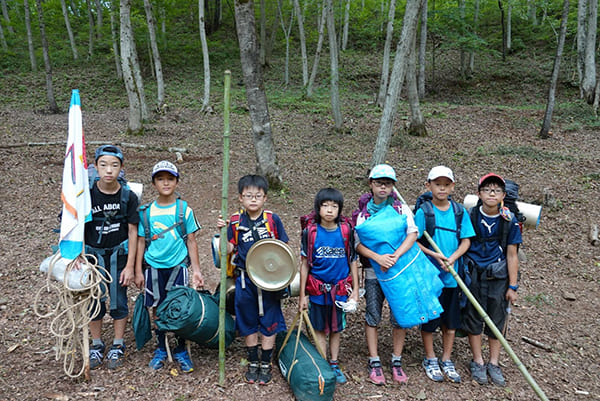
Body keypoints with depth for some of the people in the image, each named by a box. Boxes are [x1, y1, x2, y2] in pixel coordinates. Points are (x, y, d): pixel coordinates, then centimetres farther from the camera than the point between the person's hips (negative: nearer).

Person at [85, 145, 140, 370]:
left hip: (118, 255, 0)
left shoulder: (128, 197, -10)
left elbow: (133, 232, -6)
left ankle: (117, 346, 26)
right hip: (93, 255, 0)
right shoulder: (86, 194, -11)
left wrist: (130, 266, -7)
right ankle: (96, 345, 30)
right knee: (94, 301, 10)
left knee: (119, 302, 7)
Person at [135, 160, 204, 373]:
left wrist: (196, 269, -2)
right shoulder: (147, 211, 1)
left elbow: (191, 240, 1)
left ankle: (181, 351, 21)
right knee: (158, 308, 10)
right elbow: (141, 241, 7)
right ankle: (160, 349, 28)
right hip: (154, 266, 1)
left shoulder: (184, 209, -2)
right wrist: (138, 271, 5)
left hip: (178, 266, -1)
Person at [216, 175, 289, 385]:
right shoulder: (236, 222, 1)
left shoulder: (272, 220, -3)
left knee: (269, 322, 7)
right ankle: (252, 363, 30)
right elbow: (228, 249, 0)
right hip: (245, 279, 2)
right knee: (248, 322, 13)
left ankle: (266, 364, 24)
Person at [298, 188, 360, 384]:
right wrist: (302, 295, -2)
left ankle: (334, 365, 29)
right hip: (317, 290, -1)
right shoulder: (310, 231, -6)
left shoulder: (346, 230, -3)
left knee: (336, 329, 13)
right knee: (319, 330, 9)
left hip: (340, 290, 1)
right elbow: (304, 264, -2)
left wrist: (355, 290, 3)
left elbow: (352, 261, 4)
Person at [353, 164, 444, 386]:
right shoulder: (362, 213, 0)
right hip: (374, 273, 0)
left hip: (402, 269, 1)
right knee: (372, 316, 5)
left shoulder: (401, 209, 2)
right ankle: (374, 362, 17)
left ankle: (397, 361, 21)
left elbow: (412, 234, -6)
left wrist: (396, 256, -18)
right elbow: (358, 244, -3)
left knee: (400, 316, 6)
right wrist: (378, 257, -18)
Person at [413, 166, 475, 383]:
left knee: (451, 320, 13)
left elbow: (466, 241, 2)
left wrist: (452, 258, -14)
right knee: (429, 319, 8)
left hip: (452, 275, 3)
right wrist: (435, 255, -18)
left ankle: (446, 360, 30)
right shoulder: (423, 211, -8)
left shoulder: (460, 211, 1)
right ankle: (430, 359, 27)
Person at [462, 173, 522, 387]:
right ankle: (477, 362, 23)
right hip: (473, 274, 0)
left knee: (497, 320, 9)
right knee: (473, 318, 7)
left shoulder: (509, 221, -4)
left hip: (498, 276, 1)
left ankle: (493, 364, 25)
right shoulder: (469, 216, -6)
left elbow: (512, 255, -1)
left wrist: (512, 286, -1)